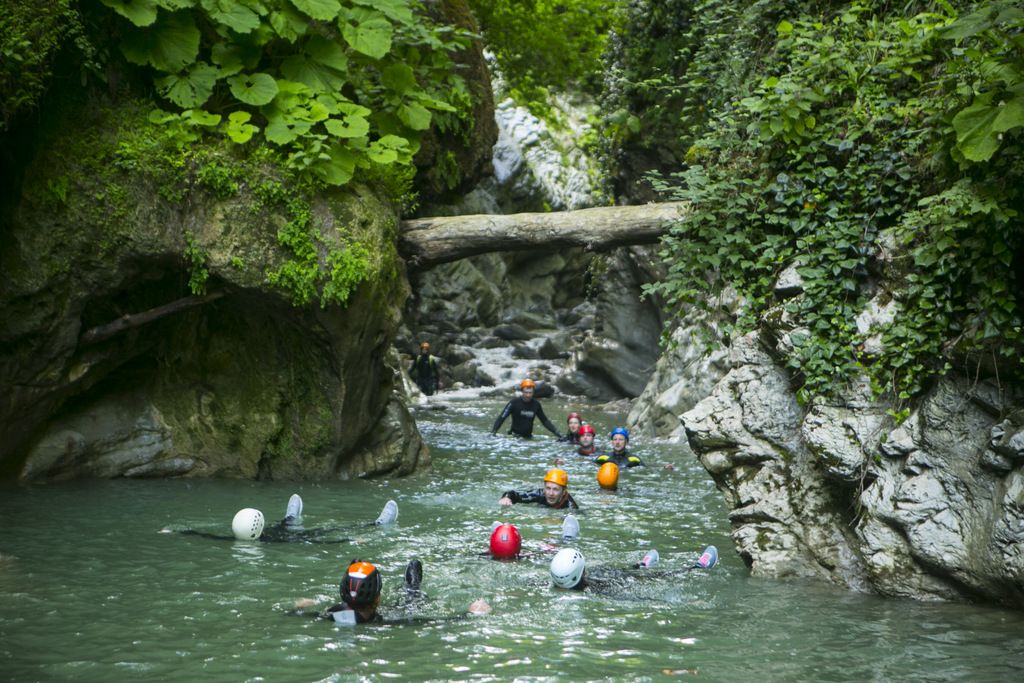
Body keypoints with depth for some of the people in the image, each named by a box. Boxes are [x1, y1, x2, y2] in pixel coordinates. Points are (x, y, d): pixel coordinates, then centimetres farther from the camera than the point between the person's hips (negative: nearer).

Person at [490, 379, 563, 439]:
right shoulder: (514, 403, -10)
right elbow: (502, 418, -10)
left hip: (528, 437, 4)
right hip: (515, 436, -4)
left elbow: (544, 420, 14)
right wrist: (493, 432, -20)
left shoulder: (536, 404, 2)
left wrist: (556, 432, 9)